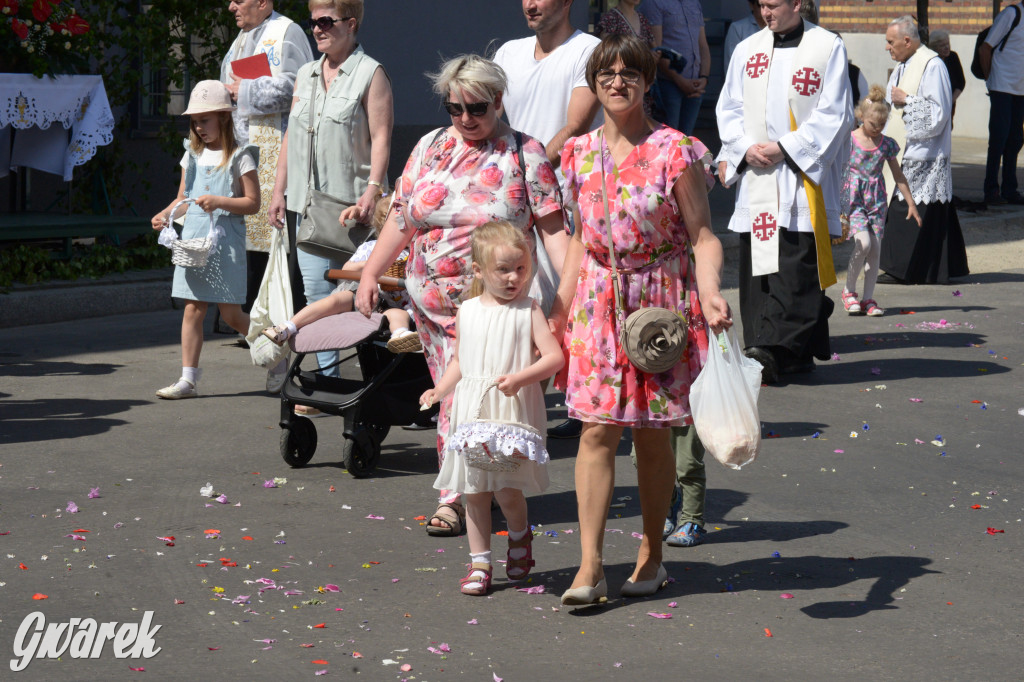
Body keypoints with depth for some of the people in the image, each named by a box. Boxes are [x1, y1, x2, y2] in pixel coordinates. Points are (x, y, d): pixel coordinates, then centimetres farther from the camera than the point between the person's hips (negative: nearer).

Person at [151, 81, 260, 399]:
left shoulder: (239, 157, -3)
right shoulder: (192, 156, 13)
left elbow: (252, 203, -6)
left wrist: (219, 201, -20)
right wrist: (165, 214, 0)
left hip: (225, 244, -5)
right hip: (192, 240, 5)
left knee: (231, 314, -2)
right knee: (193, 310, 1)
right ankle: (188, 379, 0)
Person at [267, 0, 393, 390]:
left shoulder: (371, 74, -1)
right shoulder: (306, 75, 18)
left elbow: (380, 138, -9)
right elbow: (290, 136, 20)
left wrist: (372, 190, -20)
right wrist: (279, 191, 14)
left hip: (349, 204, -6)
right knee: (315, 289, 0)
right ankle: (328, 377, 2)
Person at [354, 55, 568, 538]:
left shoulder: (524, 154, 0)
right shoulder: (430, 148, 11)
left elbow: (552, 229, -3)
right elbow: (401, 220, 14)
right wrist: (369, 275, 10)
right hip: (432, 299, 4)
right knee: (451, 394, 5)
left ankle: (455, 498, -1)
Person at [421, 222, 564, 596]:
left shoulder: (528, 311, -3)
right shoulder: (467, 311, 9)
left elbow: (554, 357, -8)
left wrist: (519, 378, -21)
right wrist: (440, 389, 5)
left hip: (514, 411, -4)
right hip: (472, 410, 4)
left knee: (506, 488, -10)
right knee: (474, 490, 6)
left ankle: (520, 534, 21)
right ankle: (479, 561, 17)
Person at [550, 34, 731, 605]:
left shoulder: (675, 152, -6)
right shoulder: (581, 154, 7)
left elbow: (702, 236, -7)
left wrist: (711, 294, -24)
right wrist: (559, 309, 12)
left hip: (662, 301, -3)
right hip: (598, 301, 3)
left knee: (653, 432, 4)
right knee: (597, 430, -5)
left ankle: (652, 556, 19)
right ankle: (590, 566, -6)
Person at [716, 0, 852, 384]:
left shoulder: (828, 48, 0)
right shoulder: (747, 50, 13)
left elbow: (833, 113, -5)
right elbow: (729, 108, 13)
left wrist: (785, 148, -11)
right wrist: (745, 149, -5)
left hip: (803, 175, -5)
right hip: (755, 177, 5)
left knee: (795, 266, -12)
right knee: (756, 265, 3)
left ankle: (772, 351, -17)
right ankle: (797, 353, 10)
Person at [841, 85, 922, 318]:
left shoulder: (887, 144, 4)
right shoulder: (849, 140, -5)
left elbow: (898, 176, 14)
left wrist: (911, 203, 14)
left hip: (876, 200, 4)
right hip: (853, 198, -4)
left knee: (875, 249, 0)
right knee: (863, 242, -20)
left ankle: (868, 298, 8)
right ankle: (848, 290, -2)